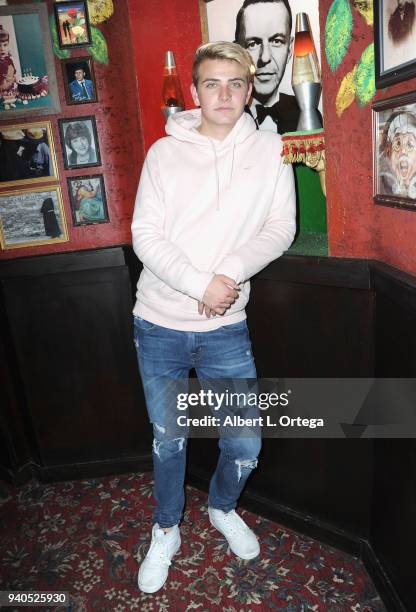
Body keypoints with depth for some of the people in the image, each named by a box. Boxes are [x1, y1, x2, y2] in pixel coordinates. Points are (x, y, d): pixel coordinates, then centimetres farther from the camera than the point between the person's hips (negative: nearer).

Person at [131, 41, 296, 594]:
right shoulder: (165, 152, -2)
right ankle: (166, 531, 41)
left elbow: (281, 229, -2)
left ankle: (222, 508, 42)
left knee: (245, 445, 7)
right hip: (159, 325, 0)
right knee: (169, 440, 15)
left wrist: (231, 274, -18)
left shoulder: (270, 149, 2)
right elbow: (145, 235, -8)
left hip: (226, 327, 1)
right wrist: (201, 283, -21)